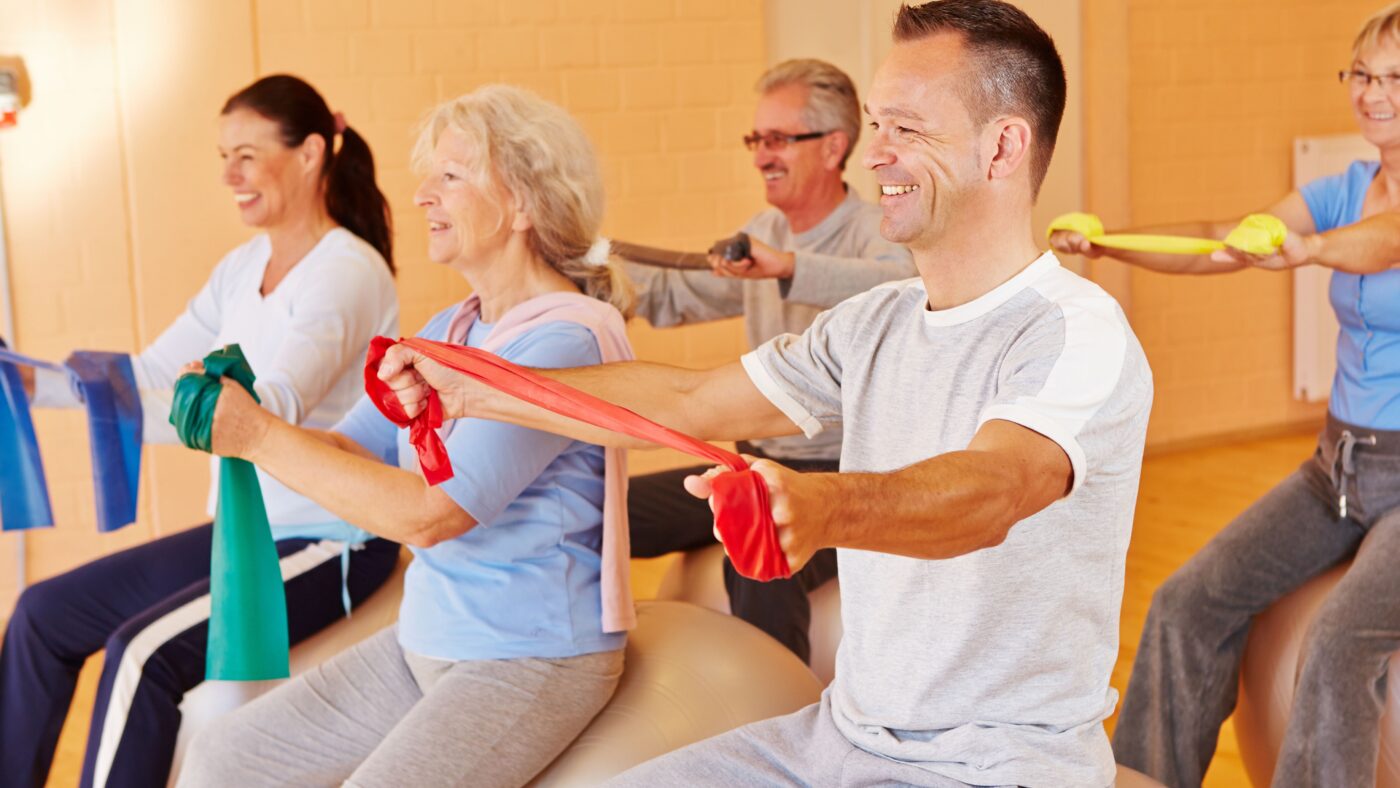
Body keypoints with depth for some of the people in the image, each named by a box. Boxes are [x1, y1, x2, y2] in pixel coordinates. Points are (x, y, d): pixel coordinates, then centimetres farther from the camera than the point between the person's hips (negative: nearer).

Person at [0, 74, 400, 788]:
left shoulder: (348, 271, -18)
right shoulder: (244, 266, 9)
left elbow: (273, 408, -32)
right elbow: (151, 372, 6)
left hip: (332, 546, -9)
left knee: (143, 651, -26)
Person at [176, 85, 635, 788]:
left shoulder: (563, 341, -19)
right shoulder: (449, 329, 10)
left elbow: (428, 512, -24)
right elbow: (353, 449, 5)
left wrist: (260, 437, -22)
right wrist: (233, 415, -12)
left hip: (531, 661, -8)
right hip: (422, 641, 8)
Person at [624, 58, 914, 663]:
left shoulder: (875, 233, -12)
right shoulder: (765, 233, 11)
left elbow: (906, 288, -36)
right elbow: (671, 297, 16)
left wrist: (789, 267, -49)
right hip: (760, 461, 8)